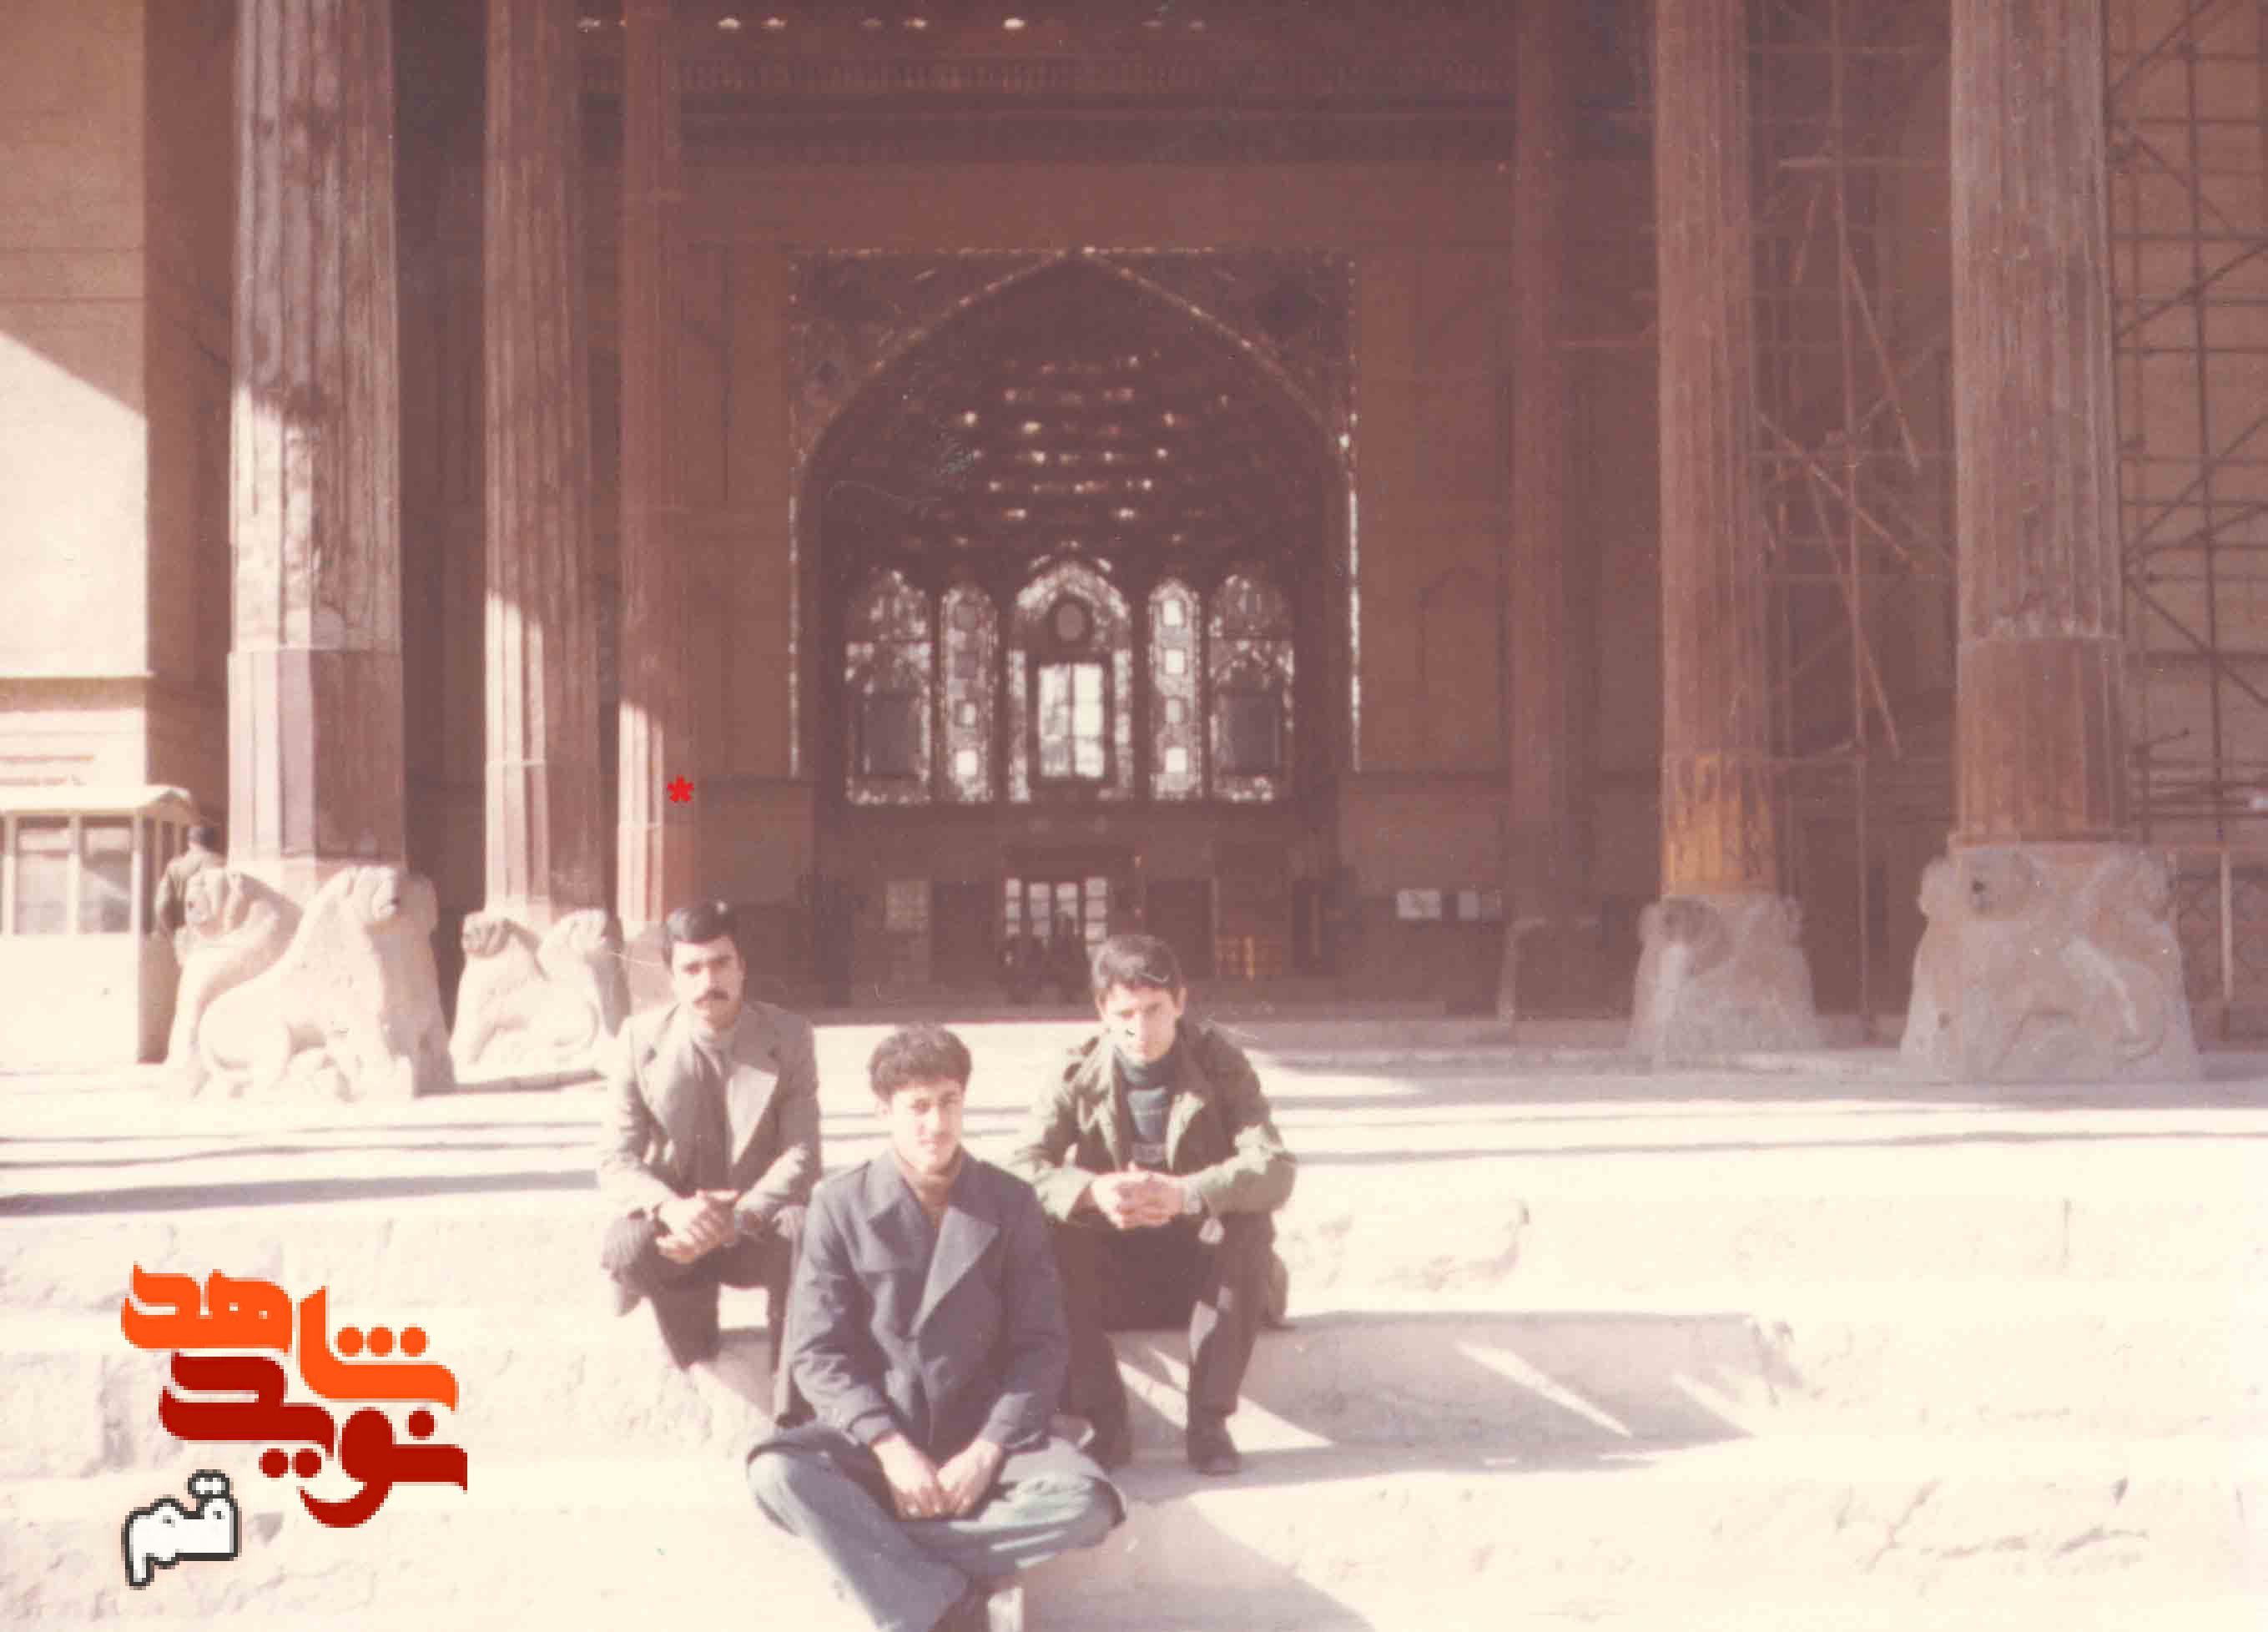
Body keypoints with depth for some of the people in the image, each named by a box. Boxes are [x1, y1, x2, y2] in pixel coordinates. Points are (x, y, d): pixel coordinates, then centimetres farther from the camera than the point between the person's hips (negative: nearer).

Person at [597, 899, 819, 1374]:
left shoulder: (790, 1037, -7)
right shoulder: (640, 1039, -6)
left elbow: (801, 1157, -13)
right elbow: (616, 1162, -11)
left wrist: (736, 1220, -31)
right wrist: (670, 1207, -34)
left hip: (757, 1229, 0)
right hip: (673, 1223, 1)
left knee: (805, 1231, -35)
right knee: (625, 1246, -33)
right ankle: (691, 1310, 3)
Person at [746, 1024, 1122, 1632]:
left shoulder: (1011, 1204, 2)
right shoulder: (839, 1205, -1)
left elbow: (1041, 1346, -1)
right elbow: (819, 1353, -6)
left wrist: (986, 1451, -15)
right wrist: (891, 1448, -20)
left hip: (979, 1434, 1)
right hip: (873, 1434, -1)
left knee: (1084, 1501, -28)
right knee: (778, 1474, -32)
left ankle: (876, 1551, -18)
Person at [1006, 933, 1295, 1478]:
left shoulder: (1222, 1066, -8)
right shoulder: (1078, 1076, -5)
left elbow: (1276, 1168, -22)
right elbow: (1020, 1170, -18)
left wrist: (1186, 1193, -41)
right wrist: (1092, 1191, -40)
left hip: (1202, 1266, -1)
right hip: (1114, 1273, 1)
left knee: (1251, 1223, -31)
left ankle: (1209, 1417, -24)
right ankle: (1105, 1420, -19)